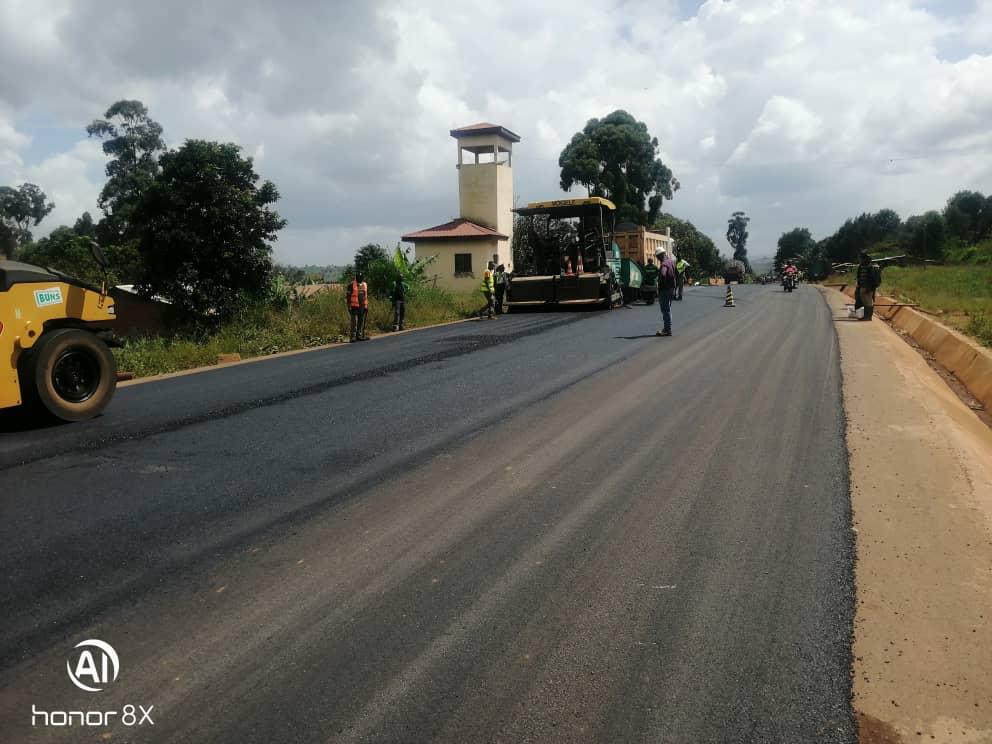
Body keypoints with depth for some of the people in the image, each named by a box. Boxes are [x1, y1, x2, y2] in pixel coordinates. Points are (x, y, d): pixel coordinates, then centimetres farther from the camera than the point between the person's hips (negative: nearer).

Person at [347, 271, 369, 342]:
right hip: (355, 307, -5)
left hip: (363, 307, 5)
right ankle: (353, 336, -9)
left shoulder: (365, 285, 13)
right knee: (354, 322, -9)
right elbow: (349, 296, -3)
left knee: (362, 322, 8)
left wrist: (367, 306, 15)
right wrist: (349, 306, -9)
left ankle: (360, 336, 15)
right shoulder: (352, 285, -3)